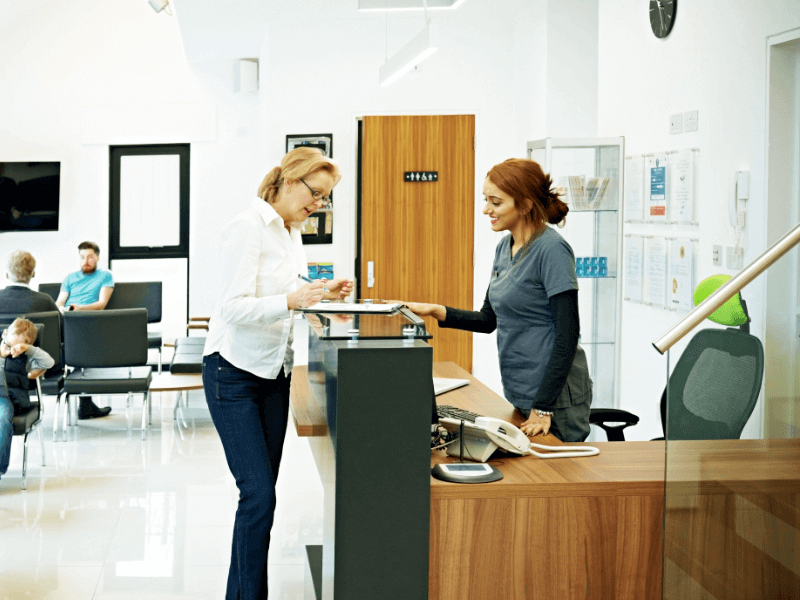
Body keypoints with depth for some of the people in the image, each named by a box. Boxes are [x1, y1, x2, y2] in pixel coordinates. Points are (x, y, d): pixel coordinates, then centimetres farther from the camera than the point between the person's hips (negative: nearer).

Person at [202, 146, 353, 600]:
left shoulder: (292, 233, 10)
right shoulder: (249, 227, -16)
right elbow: (234, 307, -22)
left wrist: (322, 292, 4)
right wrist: (290, 300, -35)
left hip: (275, 371, 9)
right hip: (235, 372, -8)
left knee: (261, 492, 10)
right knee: (259, 494, -13)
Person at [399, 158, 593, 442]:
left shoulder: (551, 249, -17)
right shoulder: (505, 248, 9)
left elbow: (568, 334, -19)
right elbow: (489, 320, 16)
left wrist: (543, 407, -20)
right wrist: (436, 311, 1)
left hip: (556, 397, -8)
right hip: (518, 393, 8)